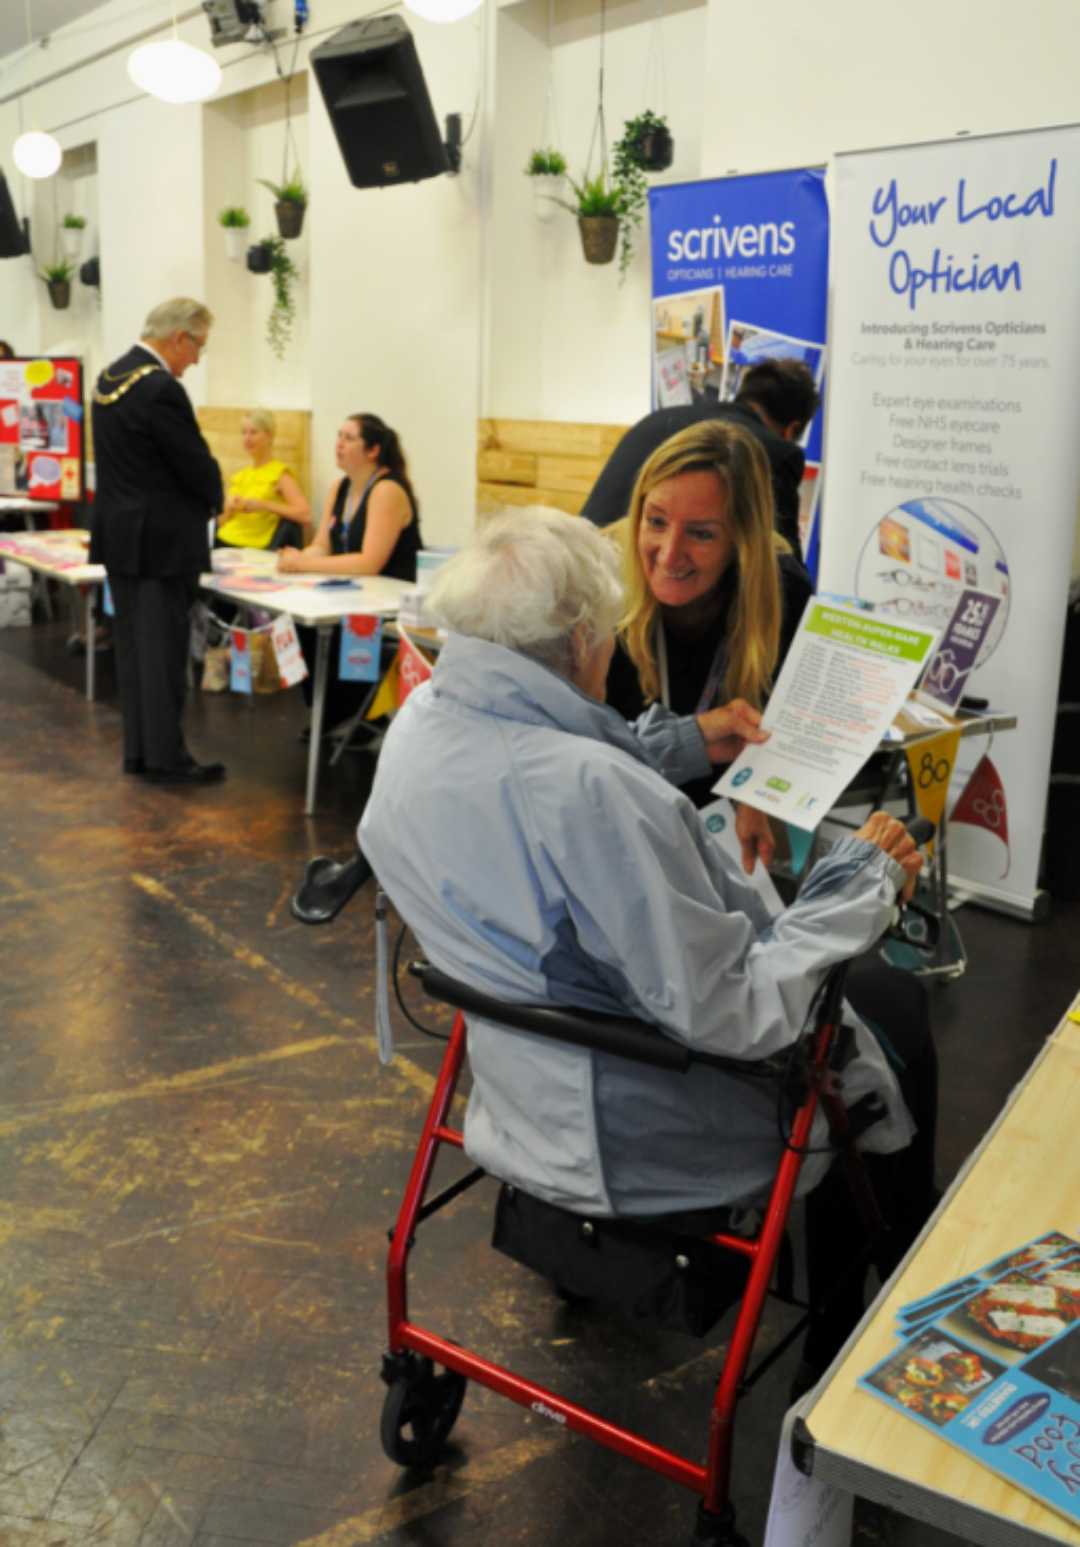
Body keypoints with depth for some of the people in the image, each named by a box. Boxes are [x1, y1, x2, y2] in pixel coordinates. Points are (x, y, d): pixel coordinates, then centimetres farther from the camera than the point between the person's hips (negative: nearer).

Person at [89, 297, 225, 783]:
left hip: (118, 533, 9)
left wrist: (198, 498, 13)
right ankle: (166, 758, 4)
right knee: (163, 651, -2)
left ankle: (137, 751, 19)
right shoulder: (161, 389, -19)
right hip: (159, 541, -9)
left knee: (132, 646, 12)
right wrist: (213, 502, 5)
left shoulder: (109, 376, 10)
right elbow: (198, 465, -16)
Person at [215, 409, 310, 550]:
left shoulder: (281, 473, 1)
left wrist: (263, 504, -17)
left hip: (252, 549, -6)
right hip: (222, 543, 6)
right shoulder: (238, 475, 20)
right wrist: (228, 509, 1)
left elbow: (305, 515, -13)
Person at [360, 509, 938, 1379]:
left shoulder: (419, 726, -8)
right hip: (644, 1146, -8)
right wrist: (862, 880, -17)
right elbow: (736, 1019, -29)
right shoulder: (588, 790, -35)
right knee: (889, 1027, 17)